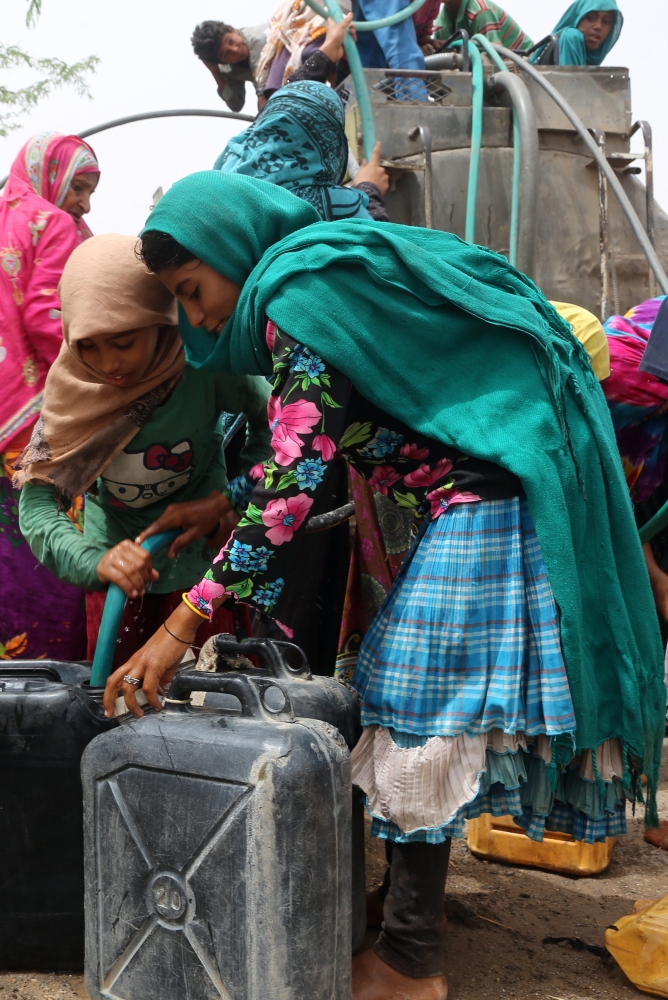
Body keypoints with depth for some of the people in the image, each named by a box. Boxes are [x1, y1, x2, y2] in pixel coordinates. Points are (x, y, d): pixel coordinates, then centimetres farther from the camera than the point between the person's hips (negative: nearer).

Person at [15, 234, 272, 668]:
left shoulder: (207, 368, -25)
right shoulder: (72, 392, -20)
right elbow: (37, 502, -22)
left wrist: (227, 502, -23)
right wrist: (94, 562, -40)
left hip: (199, 552, -1)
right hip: (116, 555, 2)